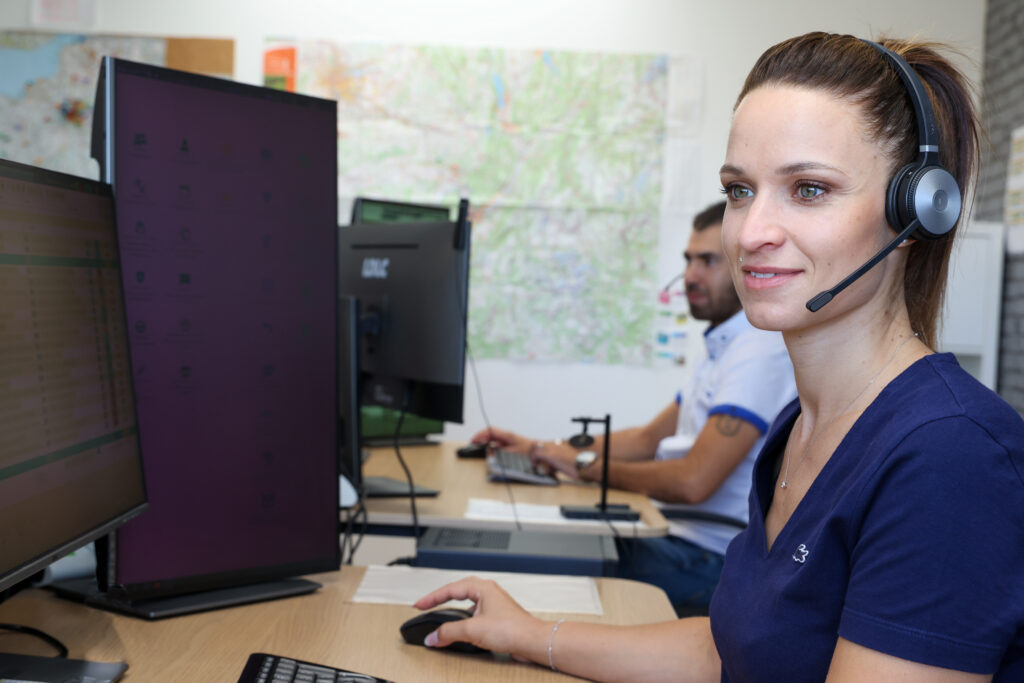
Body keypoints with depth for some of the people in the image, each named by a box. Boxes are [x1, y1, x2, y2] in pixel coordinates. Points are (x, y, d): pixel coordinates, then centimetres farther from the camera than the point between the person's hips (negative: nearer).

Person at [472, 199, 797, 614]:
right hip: (681, 537, 9)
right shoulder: (724, 348, 17)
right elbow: (650, 439, 19)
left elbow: (692, 482, -26)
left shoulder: (760, 350, -19)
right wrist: (540, 449, 10)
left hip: (713, 561, -9)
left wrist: (586, 465, -11)